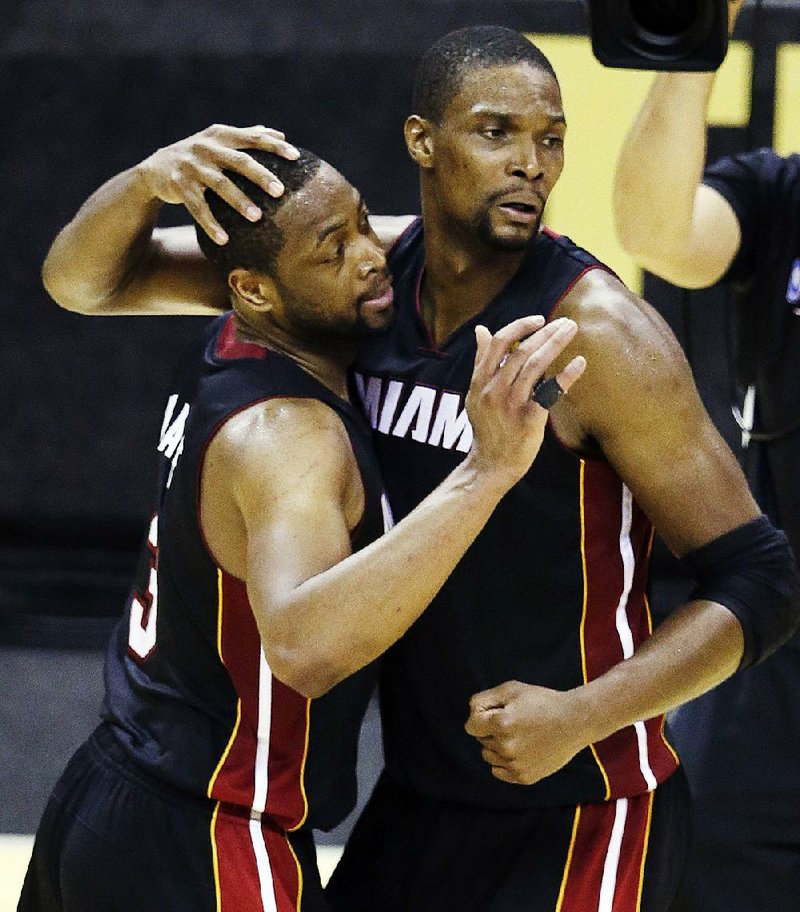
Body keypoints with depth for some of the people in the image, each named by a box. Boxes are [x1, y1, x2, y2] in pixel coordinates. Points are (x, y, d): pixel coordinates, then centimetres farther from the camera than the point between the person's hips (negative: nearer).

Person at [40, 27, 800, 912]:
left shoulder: (598, 333, -18)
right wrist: (155, 178, -19)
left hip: (581, 823, -5)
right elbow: (86, 280, 2)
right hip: (417, 800, 6)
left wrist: (580, 716, -28)